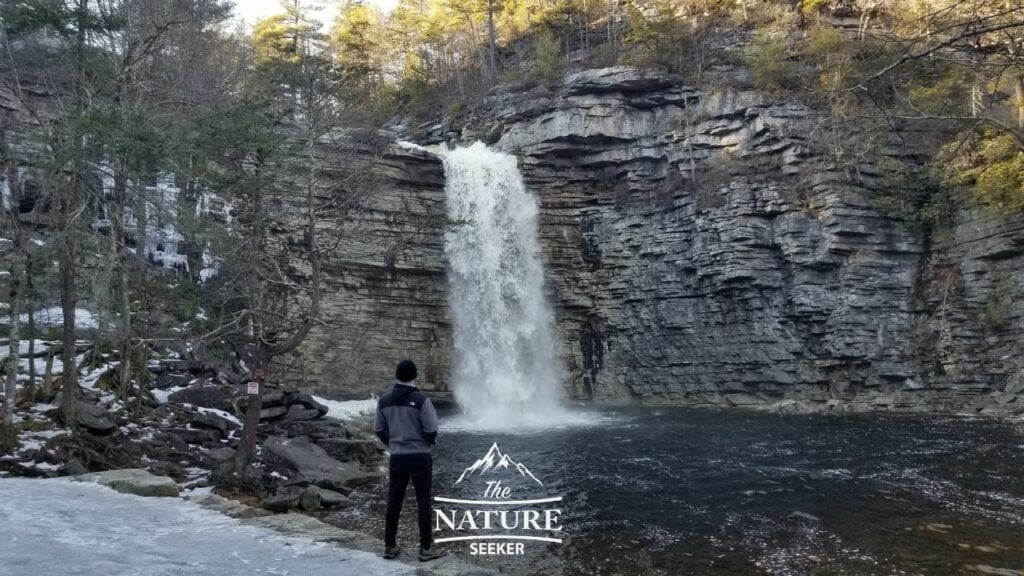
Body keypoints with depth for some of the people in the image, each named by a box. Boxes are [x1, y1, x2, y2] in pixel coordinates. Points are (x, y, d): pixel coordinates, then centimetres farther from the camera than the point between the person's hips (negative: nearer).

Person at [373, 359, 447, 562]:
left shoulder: (384, 401, -1)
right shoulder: (421, 399, -16)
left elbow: (379, 429, 5)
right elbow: (431, 430, -14)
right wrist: (430, 441, 8)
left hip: (397, 457, 4)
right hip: (420, 457, -4)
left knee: (394, 502, 13)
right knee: (423, 502, 4)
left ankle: (390, 546, 20)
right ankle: (426, 549, 8)